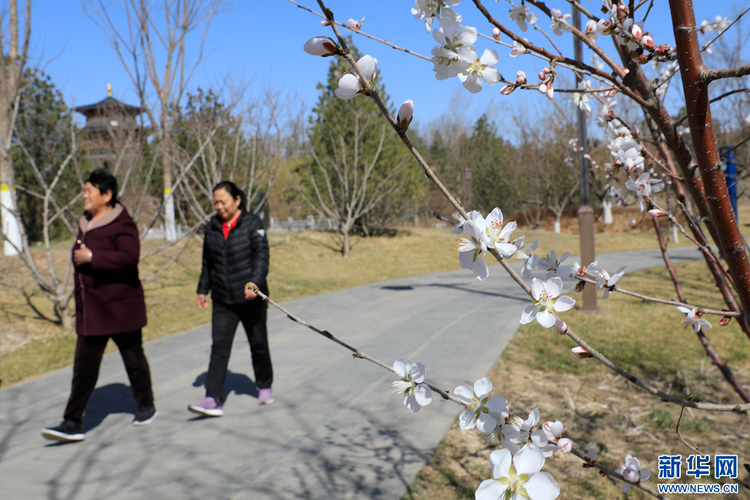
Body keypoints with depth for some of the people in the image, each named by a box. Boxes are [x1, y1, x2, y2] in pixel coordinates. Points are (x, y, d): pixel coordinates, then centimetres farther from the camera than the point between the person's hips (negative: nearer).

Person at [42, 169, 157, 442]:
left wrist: (91, 257, -24)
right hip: (90, 311, 7)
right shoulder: (85, 223, 13)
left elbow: (129, 257, -27)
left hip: (120, 308, -7)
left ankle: (146, 406, 28)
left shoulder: (122, 224, -13)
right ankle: (73, 423, 6)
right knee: (84, 366, 4)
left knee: (134, 359, 9)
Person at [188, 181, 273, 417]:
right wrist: (203, 289, 19)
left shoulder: (253, 223, -6)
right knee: (219, 346, -6)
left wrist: (254, 281, -30)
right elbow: (207, 262, 19)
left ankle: (265, 387, 31)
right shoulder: (212, 227, 9)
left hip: (251, 298, -3)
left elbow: (261, 255, -16)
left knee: (258, 344, 10)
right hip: (222, 300, 3)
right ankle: (213, 400, -8)